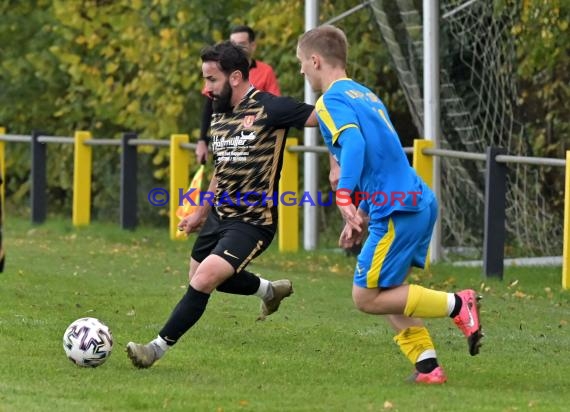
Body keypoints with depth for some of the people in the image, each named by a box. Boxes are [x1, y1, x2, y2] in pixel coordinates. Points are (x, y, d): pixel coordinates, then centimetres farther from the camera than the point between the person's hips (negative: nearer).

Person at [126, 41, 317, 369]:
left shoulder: (270, 108, -17)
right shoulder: (220, 116, 8)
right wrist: (201, 213, 28)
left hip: (253, 222, -9)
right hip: (220, 215, 9)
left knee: (203, 280, -20)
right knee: (201, 277, 23)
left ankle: (158, 348, -10)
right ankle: (271, 290, 45)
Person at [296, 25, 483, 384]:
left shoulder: (332, 101, -7)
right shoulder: (365, 94, 21)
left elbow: (354, 143, -26)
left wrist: (343, 195, -36)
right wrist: (362, 215, 27)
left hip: (398, 210, -9)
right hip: (421, 201, 9)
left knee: (366, 297, -2)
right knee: (388, 292, 15)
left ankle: (457, 305, -6)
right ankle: (427, 364, 6)